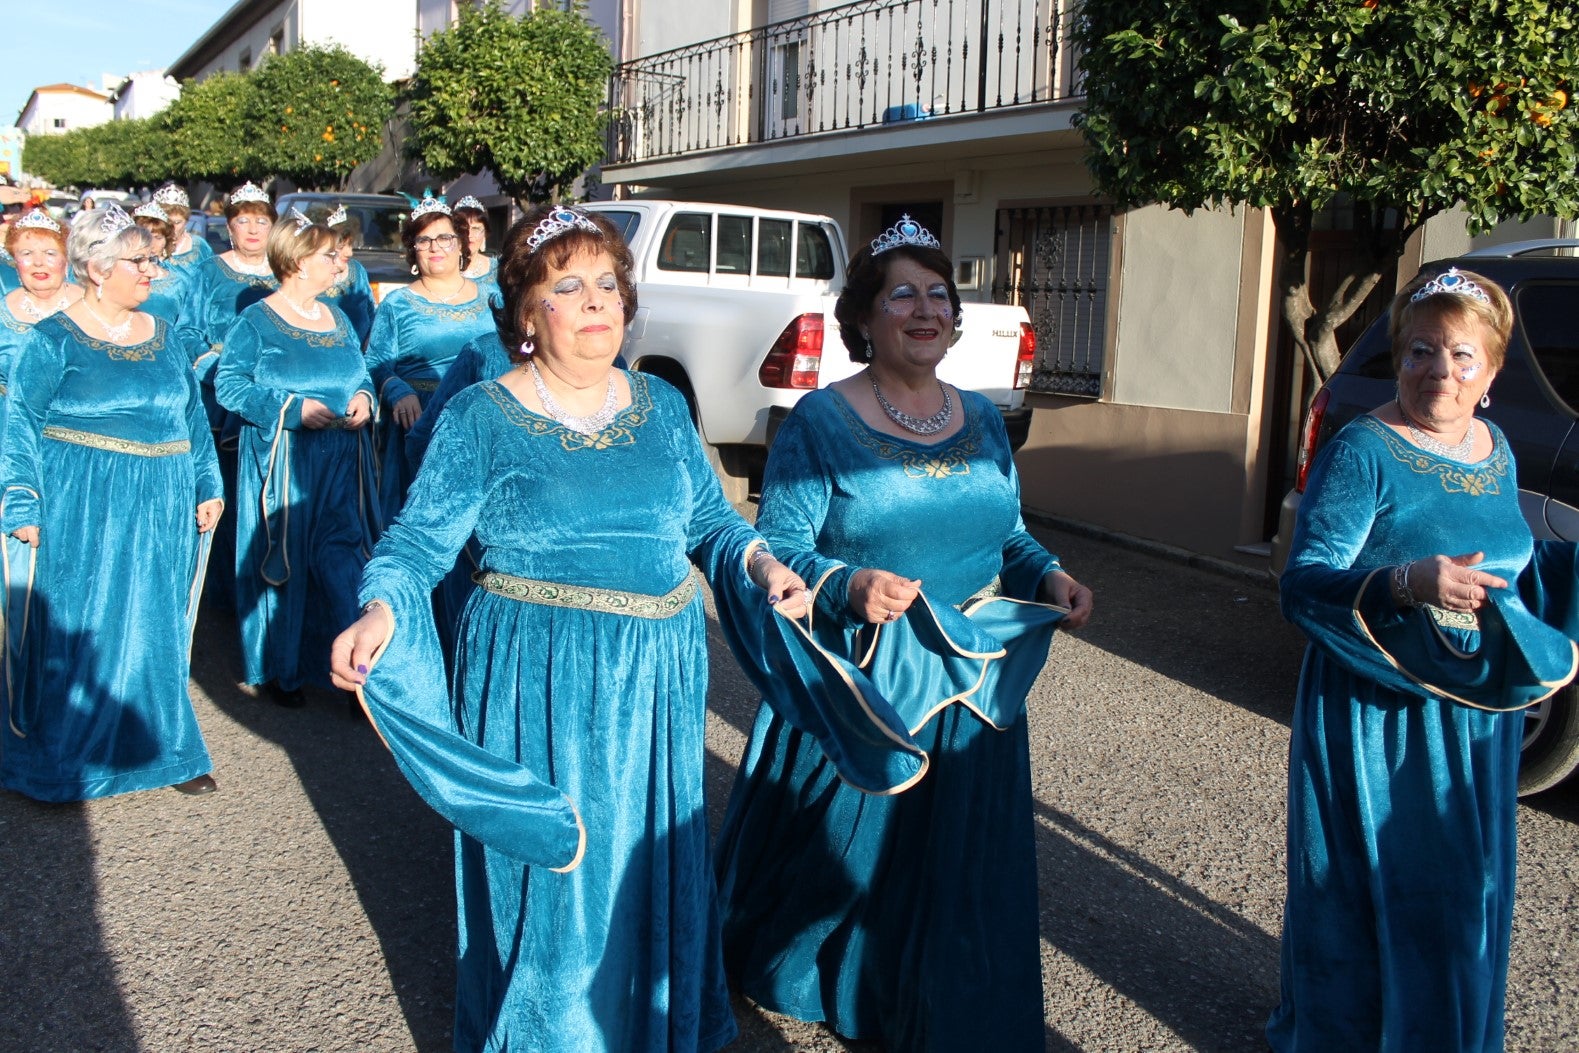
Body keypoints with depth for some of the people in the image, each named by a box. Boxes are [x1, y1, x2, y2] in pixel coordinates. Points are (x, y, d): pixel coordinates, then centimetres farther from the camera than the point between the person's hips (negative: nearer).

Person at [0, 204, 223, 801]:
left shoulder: (163, 336, 10)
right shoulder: (56, 339, -5)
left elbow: (193, 417, 15)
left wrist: (208, 486, 9)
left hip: (160, 511, 5)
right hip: (80, 510, -4)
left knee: (153, 632, 12)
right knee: (74, 630, 3)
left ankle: (158, 749, 24)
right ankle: (58, 760, 20)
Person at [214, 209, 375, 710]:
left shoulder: (337, 318, 11)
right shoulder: (255, 323, -6)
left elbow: (360, 371, 20)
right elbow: (228, 385, -11)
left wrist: (363, 396, -3)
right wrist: (293, 407, -20)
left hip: (340, 459, 4)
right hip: (281, 461, -4)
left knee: (343, 555, -2)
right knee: (283, 560, 5)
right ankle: (279, 669, 20)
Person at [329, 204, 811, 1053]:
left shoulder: (663, 405, 7)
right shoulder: (481, 419, -6)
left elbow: (708, 518, 13)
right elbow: (418, 542, -10)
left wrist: (757, 560, -5)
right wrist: (381, 612, -28)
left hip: (658, 679, 5)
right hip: (538, 685, -4)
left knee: (650, 855, 18)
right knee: (548, 870, 6)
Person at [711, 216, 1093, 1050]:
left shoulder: (983, 419, 8)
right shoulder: (820, 422, -9)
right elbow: (779, 550, -13)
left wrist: (1048, 576, -3)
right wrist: (852, 586, -31)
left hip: (974, 683, 5)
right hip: (862, 683, -5)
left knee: (959, 866, 14)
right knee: (841, 852, 10)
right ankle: (789, 977, 39)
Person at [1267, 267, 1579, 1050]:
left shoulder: (1496, 451, 7)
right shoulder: (1363, 452, -16)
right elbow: (1303, 585, -23)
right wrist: (1407, 584, -39)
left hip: (1477, 722, 7)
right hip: (1377, 721, -7)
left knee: (1465, 901, 19)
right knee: (1368, 895, 6)